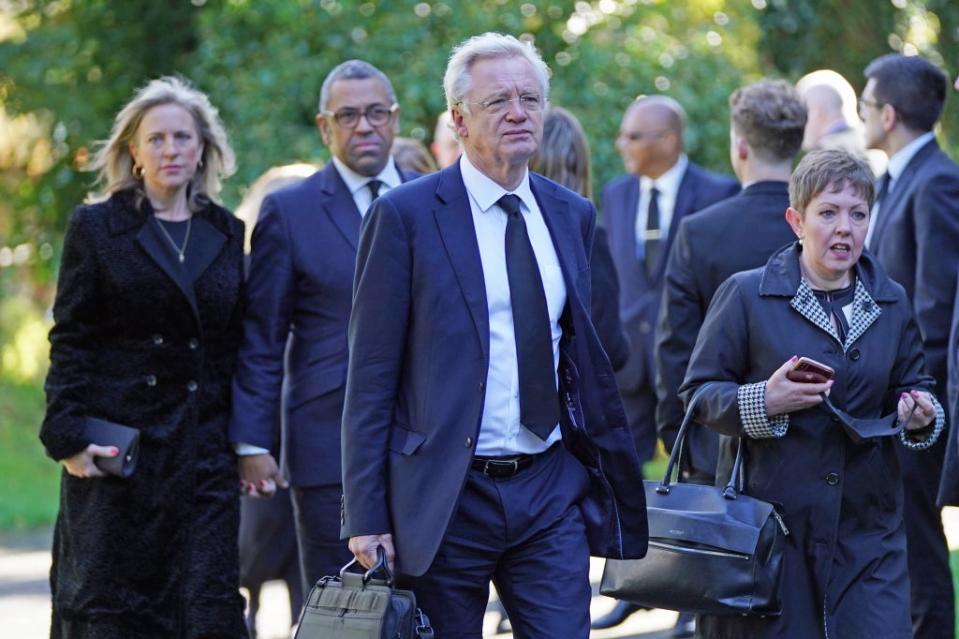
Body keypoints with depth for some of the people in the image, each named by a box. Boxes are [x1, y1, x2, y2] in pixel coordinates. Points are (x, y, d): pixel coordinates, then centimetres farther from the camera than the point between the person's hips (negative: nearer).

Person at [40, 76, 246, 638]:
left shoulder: (227, 234, 12)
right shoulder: (97, 227, 3)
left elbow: (242, 345, 14)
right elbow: (70, 341, -1)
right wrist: (69, 437, -11)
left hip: (206, 454, 2)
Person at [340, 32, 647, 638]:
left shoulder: (573, 216, 11)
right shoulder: (405, 216, -5)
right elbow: (371, 377, -5)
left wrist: (607, 467, 15)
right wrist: (366, 515, -9)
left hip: (552, 490, 4)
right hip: (446, 495, -4)